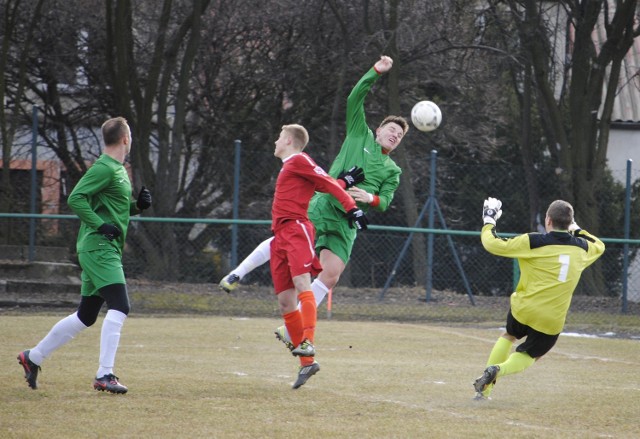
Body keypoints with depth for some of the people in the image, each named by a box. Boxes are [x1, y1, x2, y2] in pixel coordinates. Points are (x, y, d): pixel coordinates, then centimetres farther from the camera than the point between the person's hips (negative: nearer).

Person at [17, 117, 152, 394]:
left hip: (108, 250, 10)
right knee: (119, 306, -20)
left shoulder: (119, 170, 19)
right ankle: (104, 375, -23)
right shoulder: (103, 168, -11)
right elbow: (75, 198, -19)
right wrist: (101, 225, -22)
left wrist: (138, 205, 10)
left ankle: (33, 357, 25)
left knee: (86, 316, 14)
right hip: (98, 247, -10)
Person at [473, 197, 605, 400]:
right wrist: (577, 230, 37)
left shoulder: (533, 242, -12)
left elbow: (492, 244, -9)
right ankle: (499, 369, -15)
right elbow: (599, 246, 28)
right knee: (528, 355, 18)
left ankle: (484, 390, 19)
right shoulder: (581, 248, 2)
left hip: (523, 309, -1)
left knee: (509, 336, 28)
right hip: (552, 321, 1)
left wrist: (488, 221, 8)